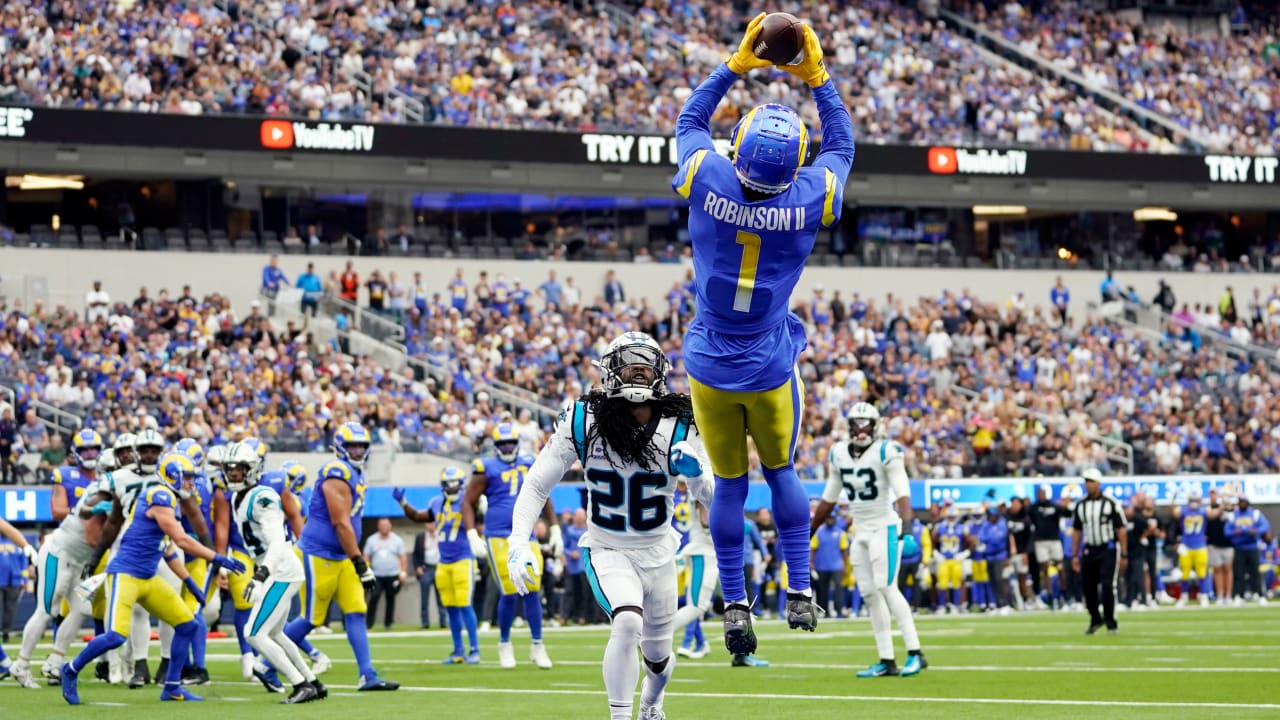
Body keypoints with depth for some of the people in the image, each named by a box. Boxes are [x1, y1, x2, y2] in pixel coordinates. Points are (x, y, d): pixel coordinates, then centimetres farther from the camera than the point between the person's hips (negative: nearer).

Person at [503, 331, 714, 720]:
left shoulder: (680, 427, -13)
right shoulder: (583, 420, -16)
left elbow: (711, 497, -5)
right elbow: (537, 484, -9)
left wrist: (696, 474, -28)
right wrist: (518, 543, -20)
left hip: (658, 554, 2)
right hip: (608, 552, -2)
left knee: (657, 656, 17)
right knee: (627, 623, -31)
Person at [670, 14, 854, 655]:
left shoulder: (709, 181, -17)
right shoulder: (809, 199, -16)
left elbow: (689, 121, 6)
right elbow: (842, 146, 6)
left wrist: (735, 66, 10)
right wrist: (816, 80, 9)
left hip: (709, 365, 0)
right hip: (770, 367, 0)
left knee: (729, 482, 11)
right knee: (781, 472, 19)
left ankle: (735, 606, 10)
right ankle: (799, 591, 18)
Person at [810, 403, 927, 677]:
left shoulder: (886, 452, -12)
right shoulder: (839, 454, 7)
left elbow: (902, 492, -21)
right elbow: (829, 498, 18)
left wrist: (906, 526, -35)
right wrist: (809, 530, 22)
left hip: (885, 526, -7)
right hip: (859, 531, 7)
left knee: (886, 588, -16)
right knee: (869, 594, 3)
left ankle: (915, 653, -13)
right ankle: (887, 661, 6)